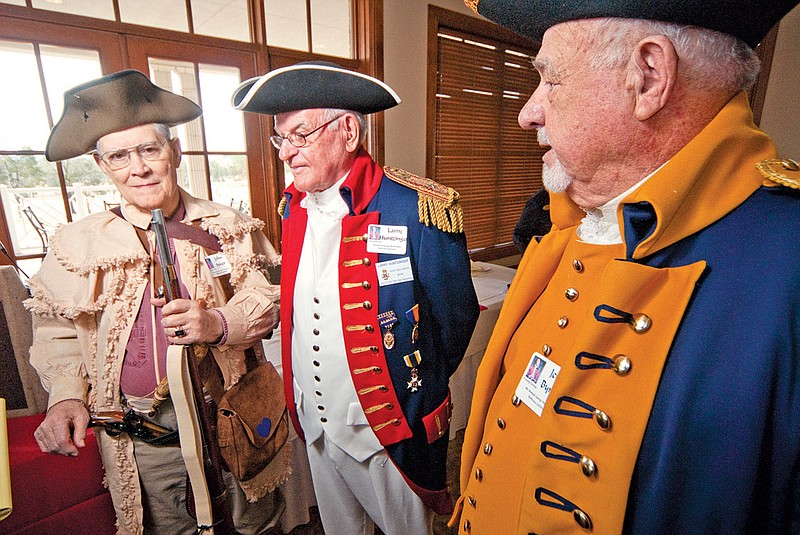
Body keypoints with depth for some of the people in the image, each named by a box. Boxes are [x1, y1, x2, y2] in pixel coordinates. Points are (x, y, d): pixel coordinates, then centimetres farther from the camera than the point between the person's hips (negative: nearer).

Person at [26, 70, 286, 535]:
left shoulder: (224, 227, -5)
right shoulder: (78, 243, -3)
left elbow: (266, 302, -5)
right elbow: (57, 330, 5)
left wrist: (219, 323, -23)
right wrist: (67, 394, -10)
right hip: (140, 432, 1)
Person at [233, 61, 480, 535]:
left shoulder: (420, 209, -21)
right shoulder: (294, 207, 0)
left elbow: (456, 318, -11)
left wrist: (414, 389, 1)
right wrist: (301, 397, 11)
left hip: (389, 431, -5)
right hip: (313, 427, 6)